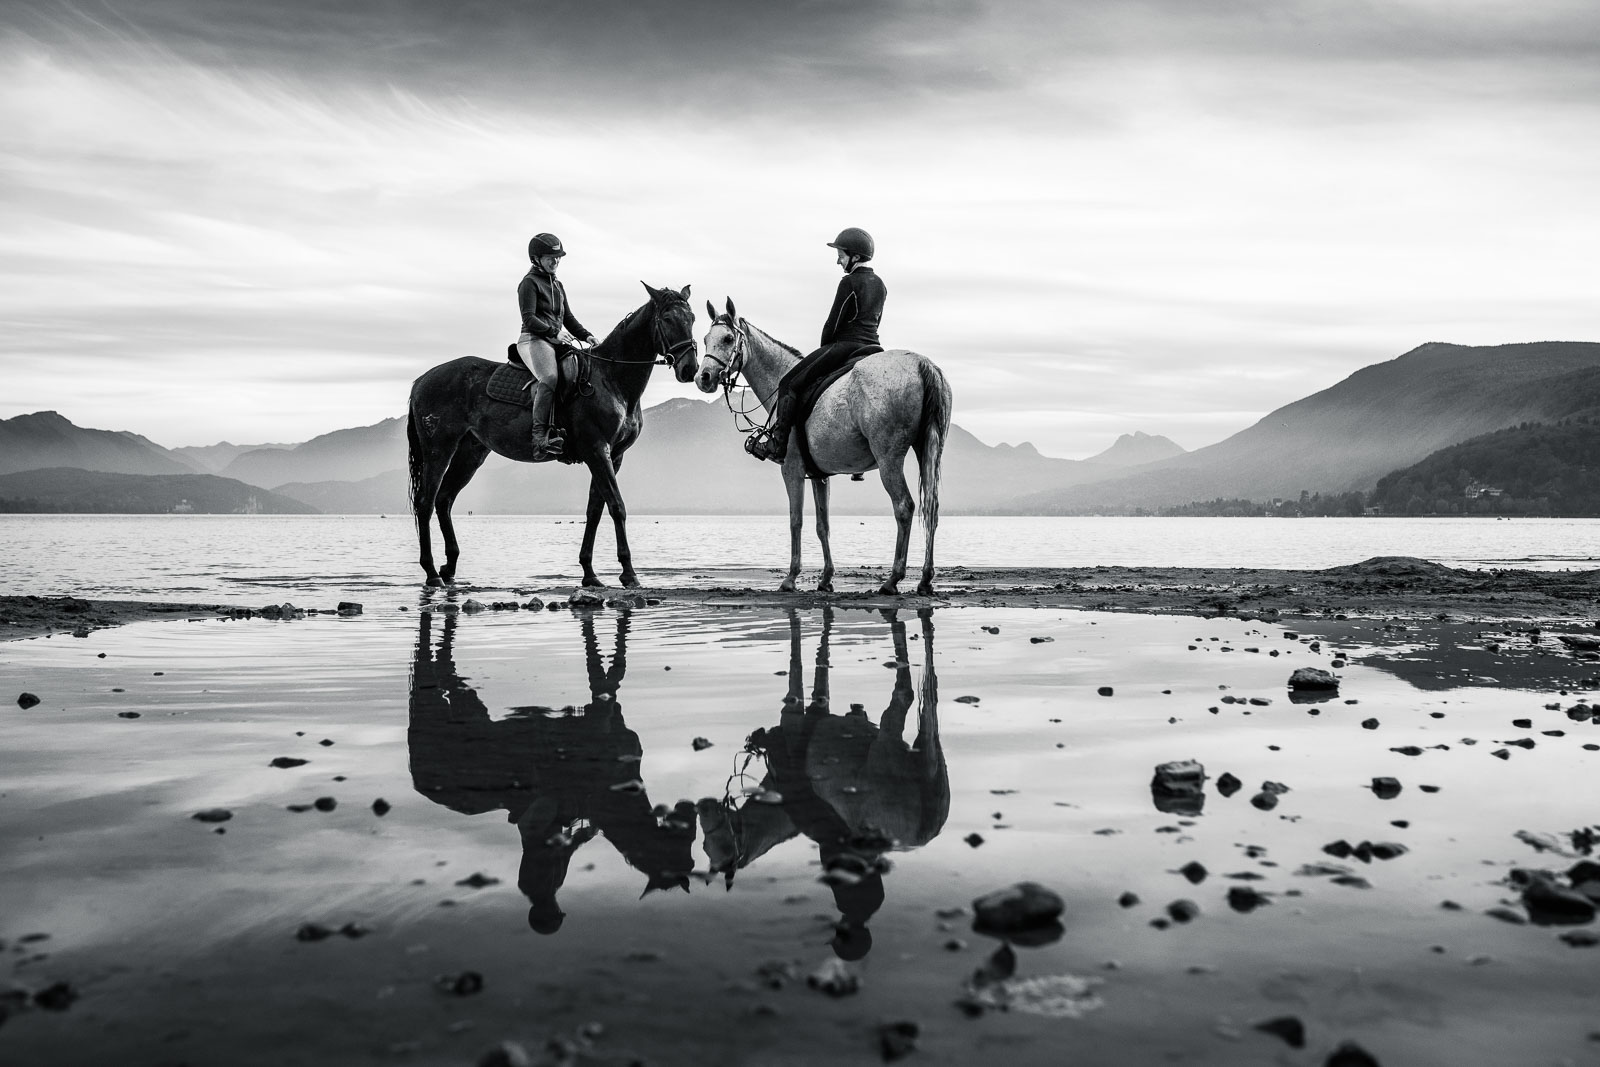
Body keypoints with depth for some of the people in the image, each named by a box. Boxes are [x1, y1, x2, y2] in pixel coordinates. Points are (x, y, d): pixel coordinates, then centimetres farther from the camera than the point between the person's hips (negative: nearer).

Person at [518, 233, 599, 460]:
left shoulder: (557, 286, 25)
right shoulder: (530, 283, 0)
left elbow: (568, 318, 25)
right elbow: (529, 319, -10)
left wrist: (586, 336, 10)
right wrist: (553, 332, -19)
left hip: (555, 342, 9)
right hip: (533, 340, -9)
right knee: (550, 377, -34)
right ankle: (540, 435, -38)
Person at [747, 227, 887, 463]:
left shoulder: (849, 282, -11)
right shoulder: (880, 284, 15)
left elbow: (833, 323, -10)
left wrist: (824, 347, 8)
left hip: (845, 345, -9)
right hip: (872, 347, 9)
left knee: (790, 385, -4)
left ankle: (778, 444, -8)